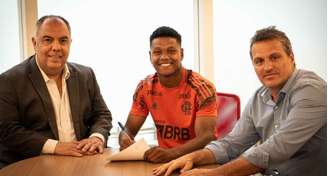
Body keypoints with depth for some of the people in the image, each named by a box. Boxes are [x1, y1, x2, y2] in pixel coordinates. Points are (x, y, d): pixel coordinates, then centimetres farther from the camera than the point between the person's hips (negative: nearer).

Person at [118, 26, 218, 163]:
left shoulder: (202, 88, -12)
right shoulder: (145, 88, 1)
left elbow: (206, 136, -19)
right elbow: (129, 128, 6)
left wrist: (171, 153, -36)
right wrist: (125, 138, -19)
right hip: (164, 157, 4)